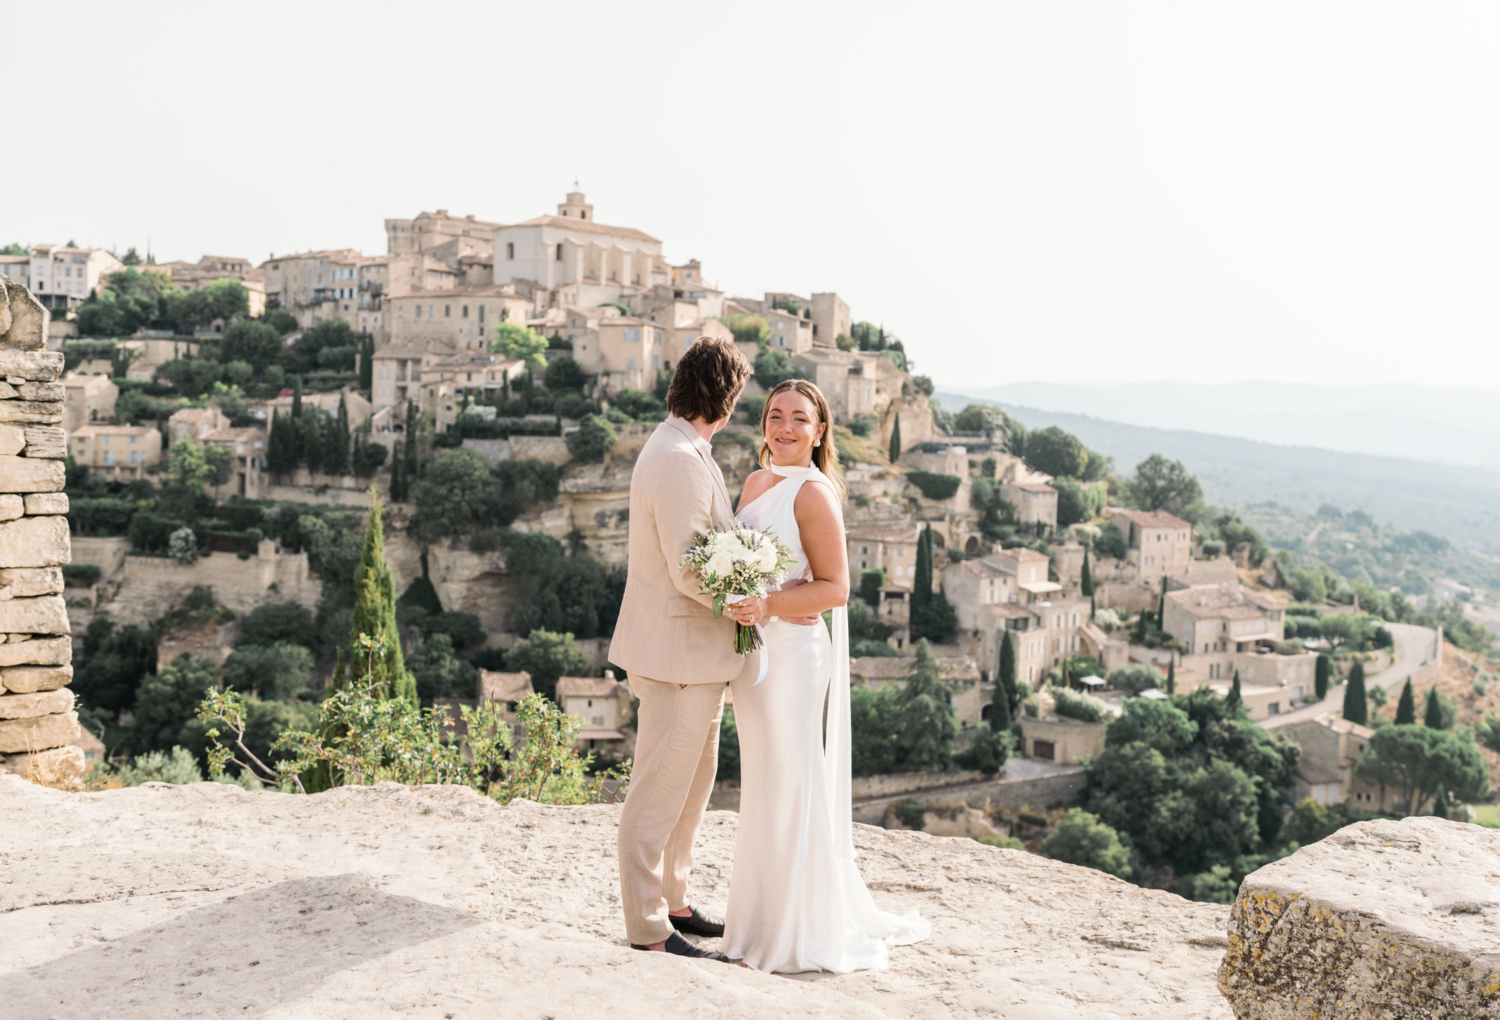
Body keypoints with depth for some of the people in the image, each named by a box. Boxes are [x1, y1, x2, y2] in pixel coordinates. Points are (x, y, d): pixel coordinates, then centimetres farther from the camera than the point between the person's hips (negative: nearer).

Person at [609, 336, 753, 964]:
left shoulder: (682, 450, 13)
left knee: (693, 784, 21)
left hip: (696, 653, 11)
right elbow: (689, 572, -25)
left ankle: (671, 902, 34)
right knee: (659, 793, 1)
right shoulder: (680, 461, -21)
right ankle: (648, 928, 13)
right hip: (678, 652, -11)